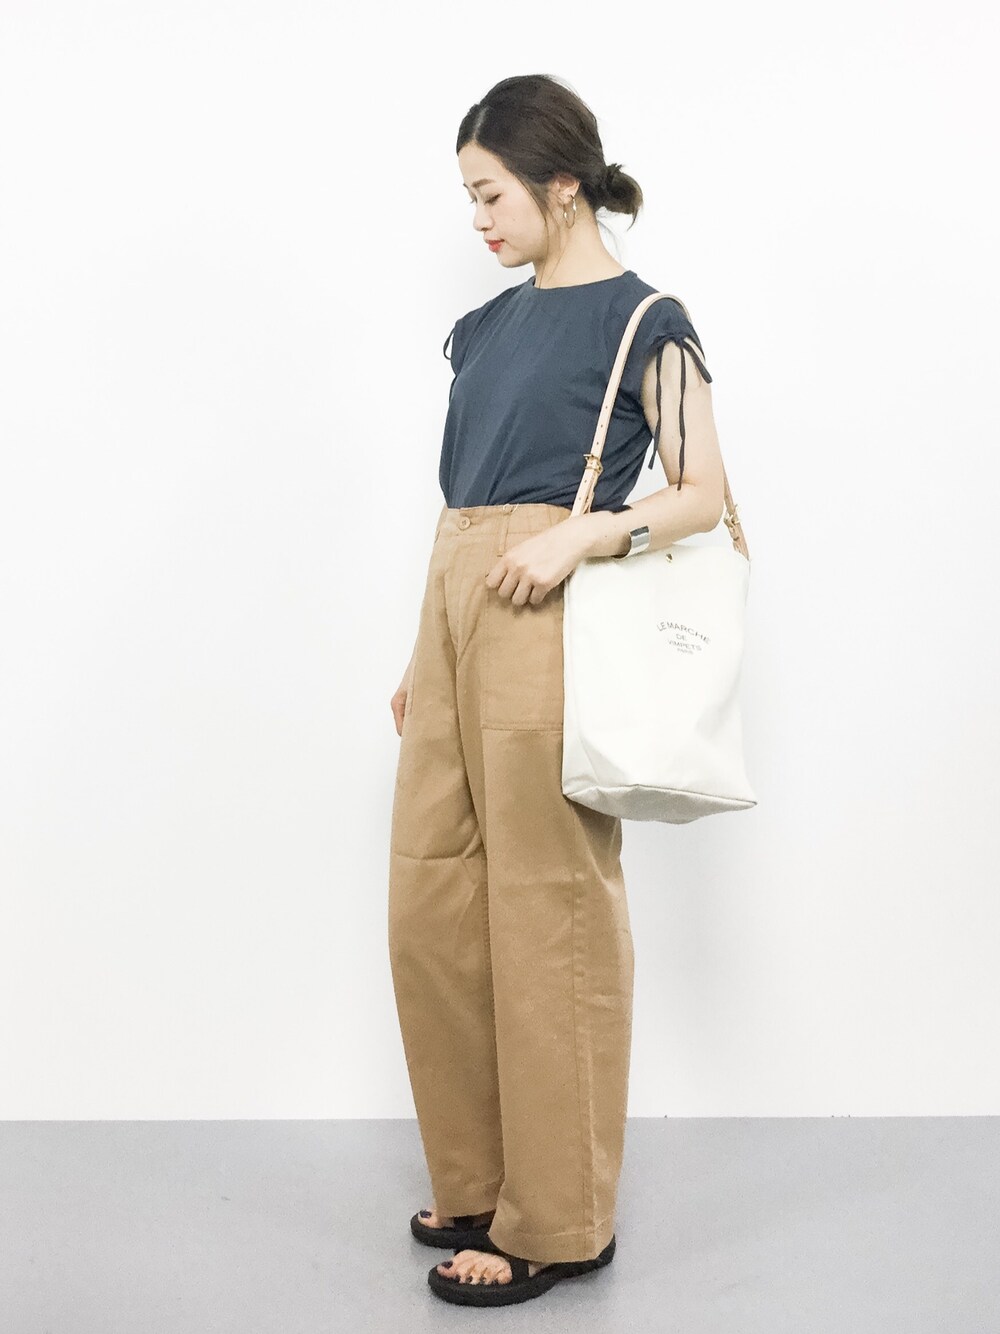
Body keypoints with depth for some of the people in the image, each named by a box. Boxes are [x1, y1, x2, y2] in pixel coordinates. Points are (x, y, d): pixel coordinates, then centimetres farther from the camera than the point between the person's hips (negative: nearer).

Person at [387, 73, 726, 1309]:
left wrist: (581, 535, -20)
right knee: (429, 905, 8)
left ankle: (556, 1221, 10)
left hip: (546, 621, -7)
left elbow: (703, 494, -5)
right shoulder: (485, 327, 18)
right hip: (456, 607, 8)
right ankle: (479, 1181, 24)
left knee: (547, 910, -3)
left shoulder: (642, 320, -2)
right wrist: (423, 656, 17)